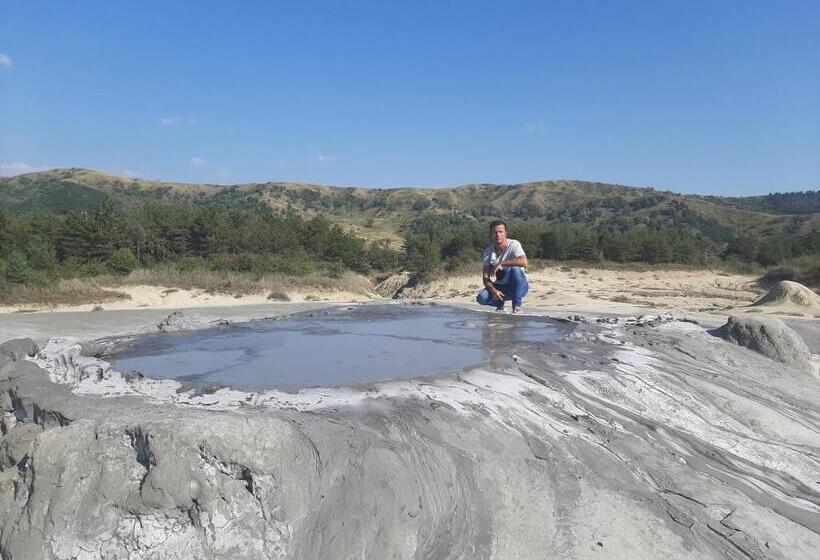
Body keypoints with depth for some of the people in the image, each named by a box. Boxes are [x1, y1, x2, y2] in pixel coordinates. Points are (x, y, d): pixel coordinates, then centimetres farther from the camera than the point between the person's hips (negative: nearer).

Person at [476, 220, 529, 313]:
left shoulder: (514, 244, -13)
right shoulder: (488, 251, -2)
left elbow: (524, 262, -32)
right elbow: (485, 276, -6)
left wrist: (501, 263, -32)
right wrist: (493, 290, -25)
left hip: (519, 287, -3)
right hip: (499, 287, 3)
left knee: (515, 269, -35)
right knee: (481, 297, -24)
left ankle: (517, 305, -19)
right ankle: (500, 303, 10)